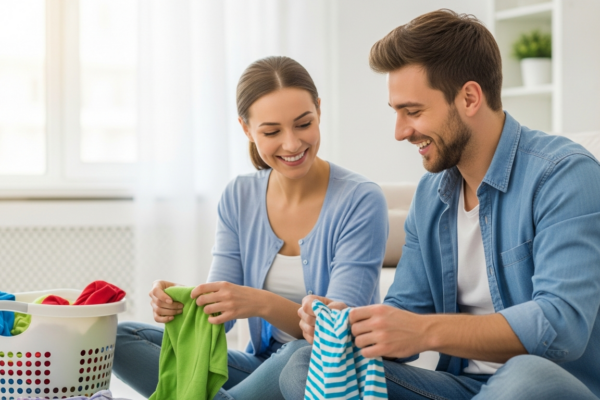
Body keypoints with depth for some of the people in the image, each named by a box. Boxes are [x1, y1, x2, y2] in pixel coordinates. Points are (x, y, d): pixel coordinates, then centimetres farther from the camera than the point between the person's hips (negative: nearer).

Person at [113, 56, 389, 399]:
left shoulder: (360, 201, -13)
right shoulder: (239, 198, 3)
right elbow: (217, 315, 0)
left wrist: (264, 304, -36)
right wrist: (183, 304, -24)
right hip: (261, 365, 5)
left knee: (306, 355, -39)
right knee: (122, 338, -9)